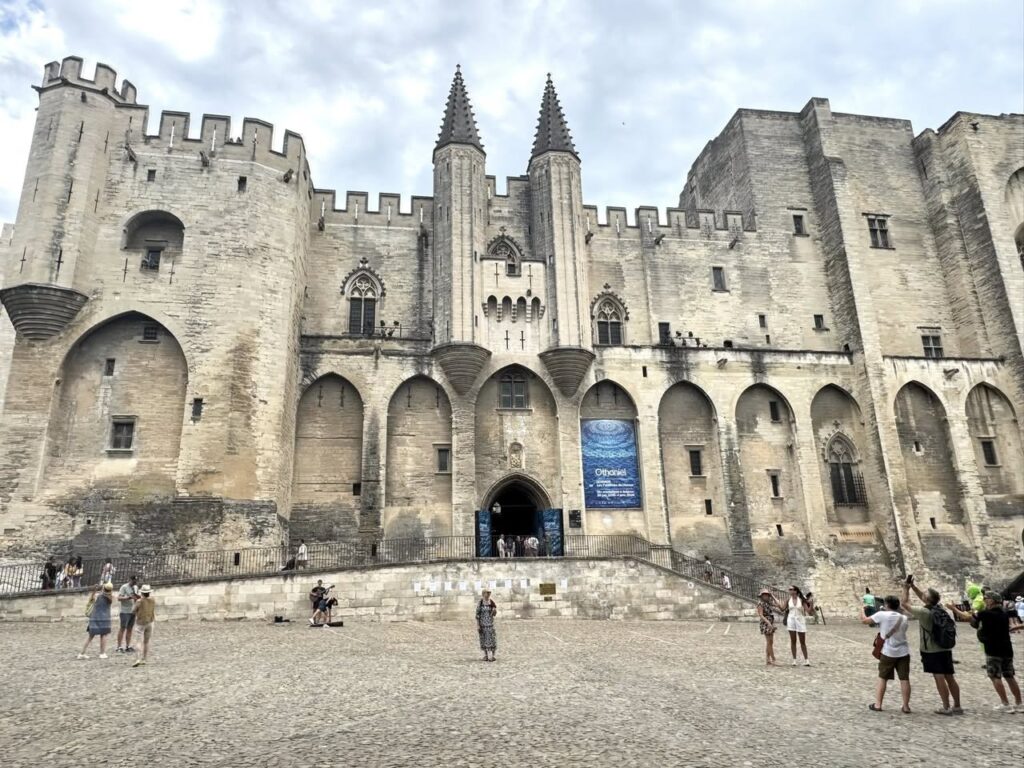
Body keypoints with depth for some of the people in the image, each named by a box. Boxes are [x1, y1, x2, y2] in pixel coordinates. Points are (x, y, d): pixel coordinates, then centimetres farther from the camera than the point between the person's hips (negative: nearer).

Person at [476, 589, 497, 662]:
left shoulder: (492, 602, 2)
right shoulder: (480, 603, -5)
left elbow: (494, 614, 8)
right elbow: (477, 614, -5)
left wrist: (494, 611, -15)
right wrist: (477, 625, -9)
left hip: (490, 623, 2)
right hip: (482, 623, -1)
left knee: (491, 638, -3)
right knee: (483, 638, 3)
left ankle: (492, 655, 2)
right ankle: (485, 655, 14)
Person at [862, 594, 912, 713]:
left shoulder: (881, 615, -10)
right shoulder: (904, 618, 4)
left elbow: (864, 620, -4)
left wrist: (864, 610, 15)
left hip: (888, 652, -3)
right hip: (903, 652, 3)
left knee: (882, 678, 8)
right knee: (904, 679, 5)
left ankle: (877, 705, 11)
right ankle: (906, 706, 8)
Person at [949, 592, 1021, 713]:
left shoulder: (986, 614, -14)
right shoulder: (1004, 614, 8)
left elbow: (967, 617, -10)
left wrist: (954, 609, 5)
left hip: (993, 651, -7)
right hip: (1007, 649, 7)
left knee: (995, 677, 0)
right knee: (1010, 677, 13)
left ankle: (1006, 704, -1)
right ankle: (1019, 704, 17)